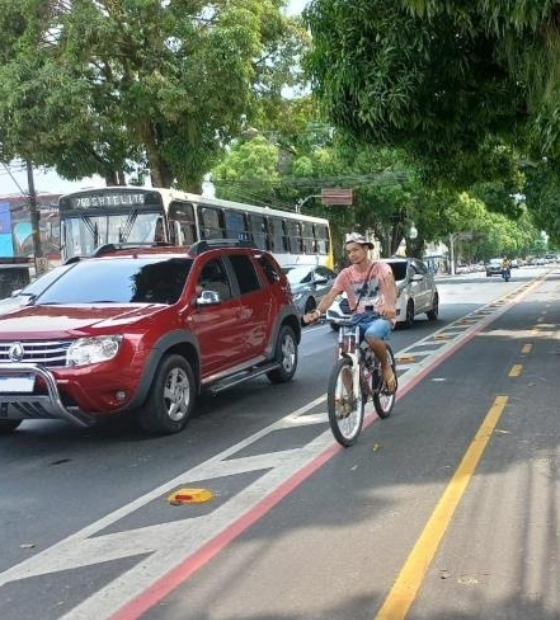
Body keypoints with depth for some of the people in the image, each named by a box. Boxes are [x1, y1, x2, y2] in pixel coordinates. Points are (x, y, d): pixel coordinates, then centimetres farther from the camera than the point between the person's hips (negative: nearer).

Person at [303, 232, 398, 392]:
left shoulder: (381, 268, -5)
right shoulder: (346, 274, 2)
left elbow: (390, 285, -26)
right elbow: (331, 295, -11)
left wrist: (390, 305, -49)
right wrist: (317, 312, -32)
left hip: (381, 316, -3)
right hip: (358, 318, 3)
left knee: (371, 336, -36)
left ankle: (386, 367, -6)